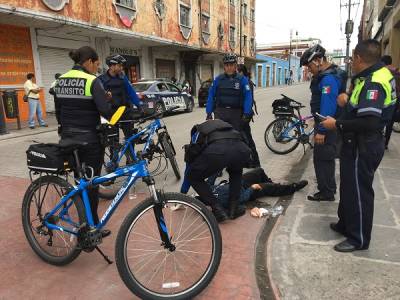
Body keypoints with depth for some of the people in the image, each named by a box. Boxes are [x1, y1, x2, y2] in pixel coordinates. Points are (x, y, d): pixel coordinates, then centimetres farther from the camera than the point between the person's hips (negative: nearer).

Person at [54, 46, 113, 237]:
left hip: (68, 138, 7)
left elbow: (59, 109, 13)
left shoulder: (61, 80, 7)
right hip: (90, 139, -7)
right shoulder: (92, 80, -14)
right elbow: (106, 110, -23)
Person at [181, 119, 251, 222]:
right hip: (242, 150, 4)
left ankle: (218, 210, 15)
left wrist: (182, 195, 53)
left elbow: (189, 167, 41)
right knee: (236, 172, 40)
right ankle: (234, 208, 29)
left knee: (193, 177, 24)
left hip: (216, 151, -4)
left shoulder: (197, 134, 38)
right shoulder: (225, 125, 47)